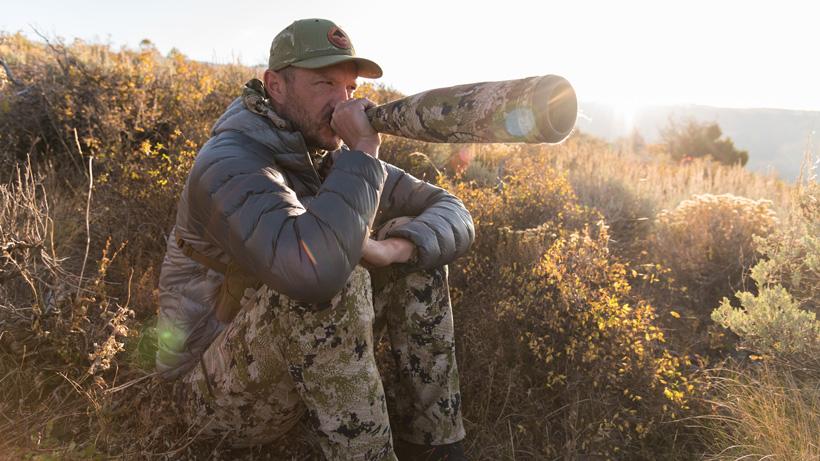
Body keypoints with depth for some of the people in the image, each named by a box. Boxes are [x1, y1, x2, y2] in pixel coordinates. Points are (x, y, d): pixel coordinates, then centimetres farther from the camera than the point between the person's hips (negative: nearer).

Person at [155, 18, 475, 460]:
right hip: (219, 387, -7)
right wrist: (363, 154, -30)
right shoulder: (229, 165, -24)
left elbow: (453, 215, -3)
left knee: (417, 241, -6)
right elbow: (312, 269, -43)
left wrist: (392, 248, -25)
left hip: (302, 354, 7)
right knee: (328, 274, -34)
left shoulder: (336, 158, 0)